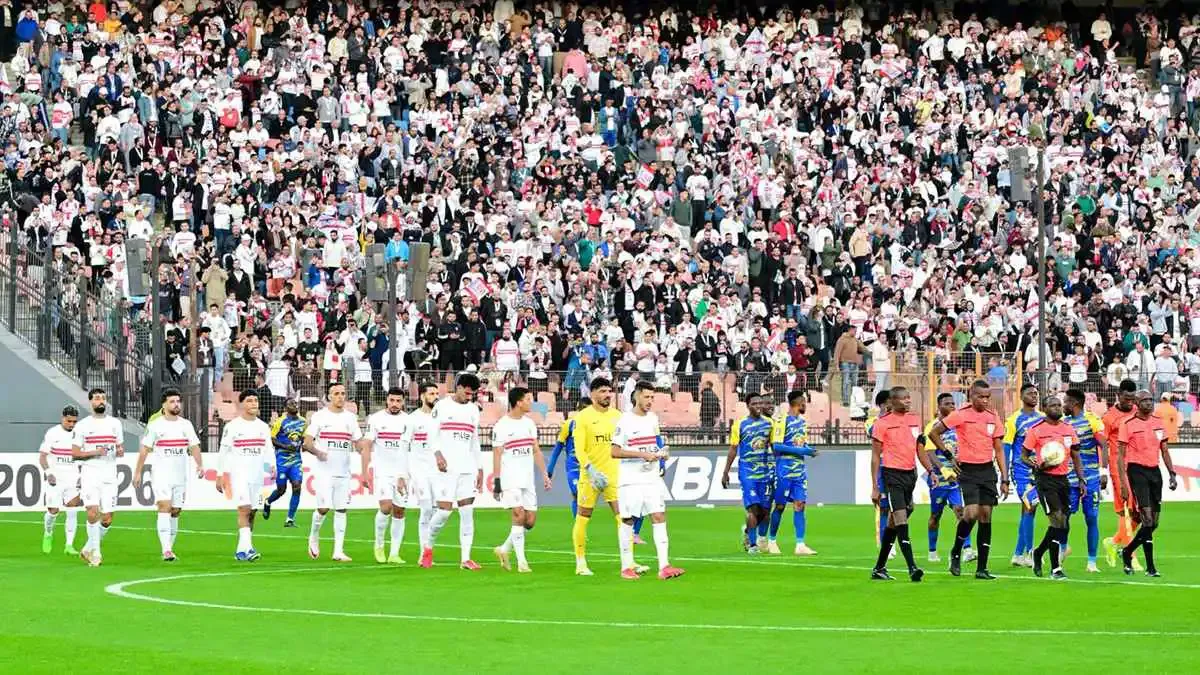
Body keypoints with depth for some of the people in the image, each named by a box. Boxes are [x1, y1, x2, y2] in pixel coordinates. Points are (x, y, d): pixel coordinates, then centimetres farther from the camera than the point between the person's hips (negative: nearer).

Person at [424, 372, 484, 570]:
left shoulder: (473, 409, 15)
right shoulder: (442, 406, 0)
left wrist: (480, 469, 17)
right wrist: (437, 454, -18)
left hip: (468, 468, 5)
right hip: (446, 467, -5)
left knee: (467, 511, -2)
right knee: (444, 511, -9)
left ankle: (465, 558, -3)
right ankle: (428, 548, 13)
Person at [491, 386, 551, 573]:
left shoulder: (529, 423, 12)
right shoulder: (502, 426, -8)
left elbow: (536, 451, 16)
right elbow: (497, 455, -9)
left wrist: (545, 474, 10)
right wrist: (496, 482, -13)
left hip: (527, 480, 7)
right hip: (510, 479, -7)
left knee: (530, 520, 2)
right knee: (519, 515, -15)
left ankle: (504, 549, 21)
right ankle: (521, 561, -10)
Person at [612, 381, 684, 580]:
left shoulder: (653, 418, 11)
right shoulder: (625, 421, -9)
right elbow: (615, 452, -13)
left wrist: (660, 453, 4)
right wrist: (642, 454, -19)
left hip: (652, 478, 5)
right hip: (630, 480, -5)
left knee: (659, 517, -5)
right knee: (627, 520, 3)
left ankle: (664, 566, -11)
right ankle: (626, 567, 12)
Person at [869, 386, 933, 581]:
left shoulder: (915, 420, 12)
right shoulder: (882, 423, -6)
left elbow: (920, 450, 20)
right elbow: (875, 456, -4)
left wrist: (931, 471, 7)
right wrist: (875, 487, -8)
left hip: (910, 474, 6)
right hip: (892, 475, -6)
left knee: (893, 524, 12)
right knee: (901, 520, -15)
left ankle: (879, 568, 20)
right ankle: (912, 568, -21)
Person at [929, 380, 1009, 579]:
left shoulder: (993, 417, 8)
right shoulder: (961, 415, -5)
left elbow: (999, 450, 12)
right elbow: (934, 433, 1)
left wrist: (1004, 479, 7)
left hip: (988, 471, 4)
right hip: (967, 471, -4)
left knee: (986, 516, 1)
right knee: (972, 513, -18)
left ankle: (982, 568, 4)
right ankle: (956, 553, 7)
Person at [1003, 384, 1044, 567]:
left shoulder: (1043, 419, 10)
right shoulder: (1014, 420, -6)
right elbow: (1006, 448, -7)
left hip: (1040, 470, 6)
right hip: (1022, 471, -6)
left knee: (1028, 511, 9)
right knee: (1030, 508, -13)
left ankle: (1018, 554, 15)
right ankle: (1029, 553, -8)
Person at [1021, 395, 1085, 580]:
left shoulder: (1069, 430, 10)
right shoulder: (1035, 430, -6)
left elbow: (1076, 457, 17)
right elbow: (1023, 456, -2)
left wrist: (1081, 479, 9)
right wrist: (1038, 466, -21)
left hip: (1063, 479, 6)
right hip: (1045, 479, -6)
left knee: (1062, 523, 7)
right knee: (1057, 519, -16)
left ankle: (1038, 553, 33)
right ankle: (1055, 568, -13)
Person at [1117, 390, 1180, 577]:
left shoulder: (1158, 423, 11)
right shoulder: (1128, 425, -6)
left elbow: (1164, 451, 18)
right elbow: (1120, 456, -6)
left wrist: (1172, 474, 10)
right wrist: (1123, 483, -12)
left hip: (1155, 471, 6)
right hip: (1137, 471, -6)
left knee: (1154, 522, 7)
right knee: (1147, 518, -14)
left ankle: (1127, 552, 28)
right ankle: (1150, 567, -12)